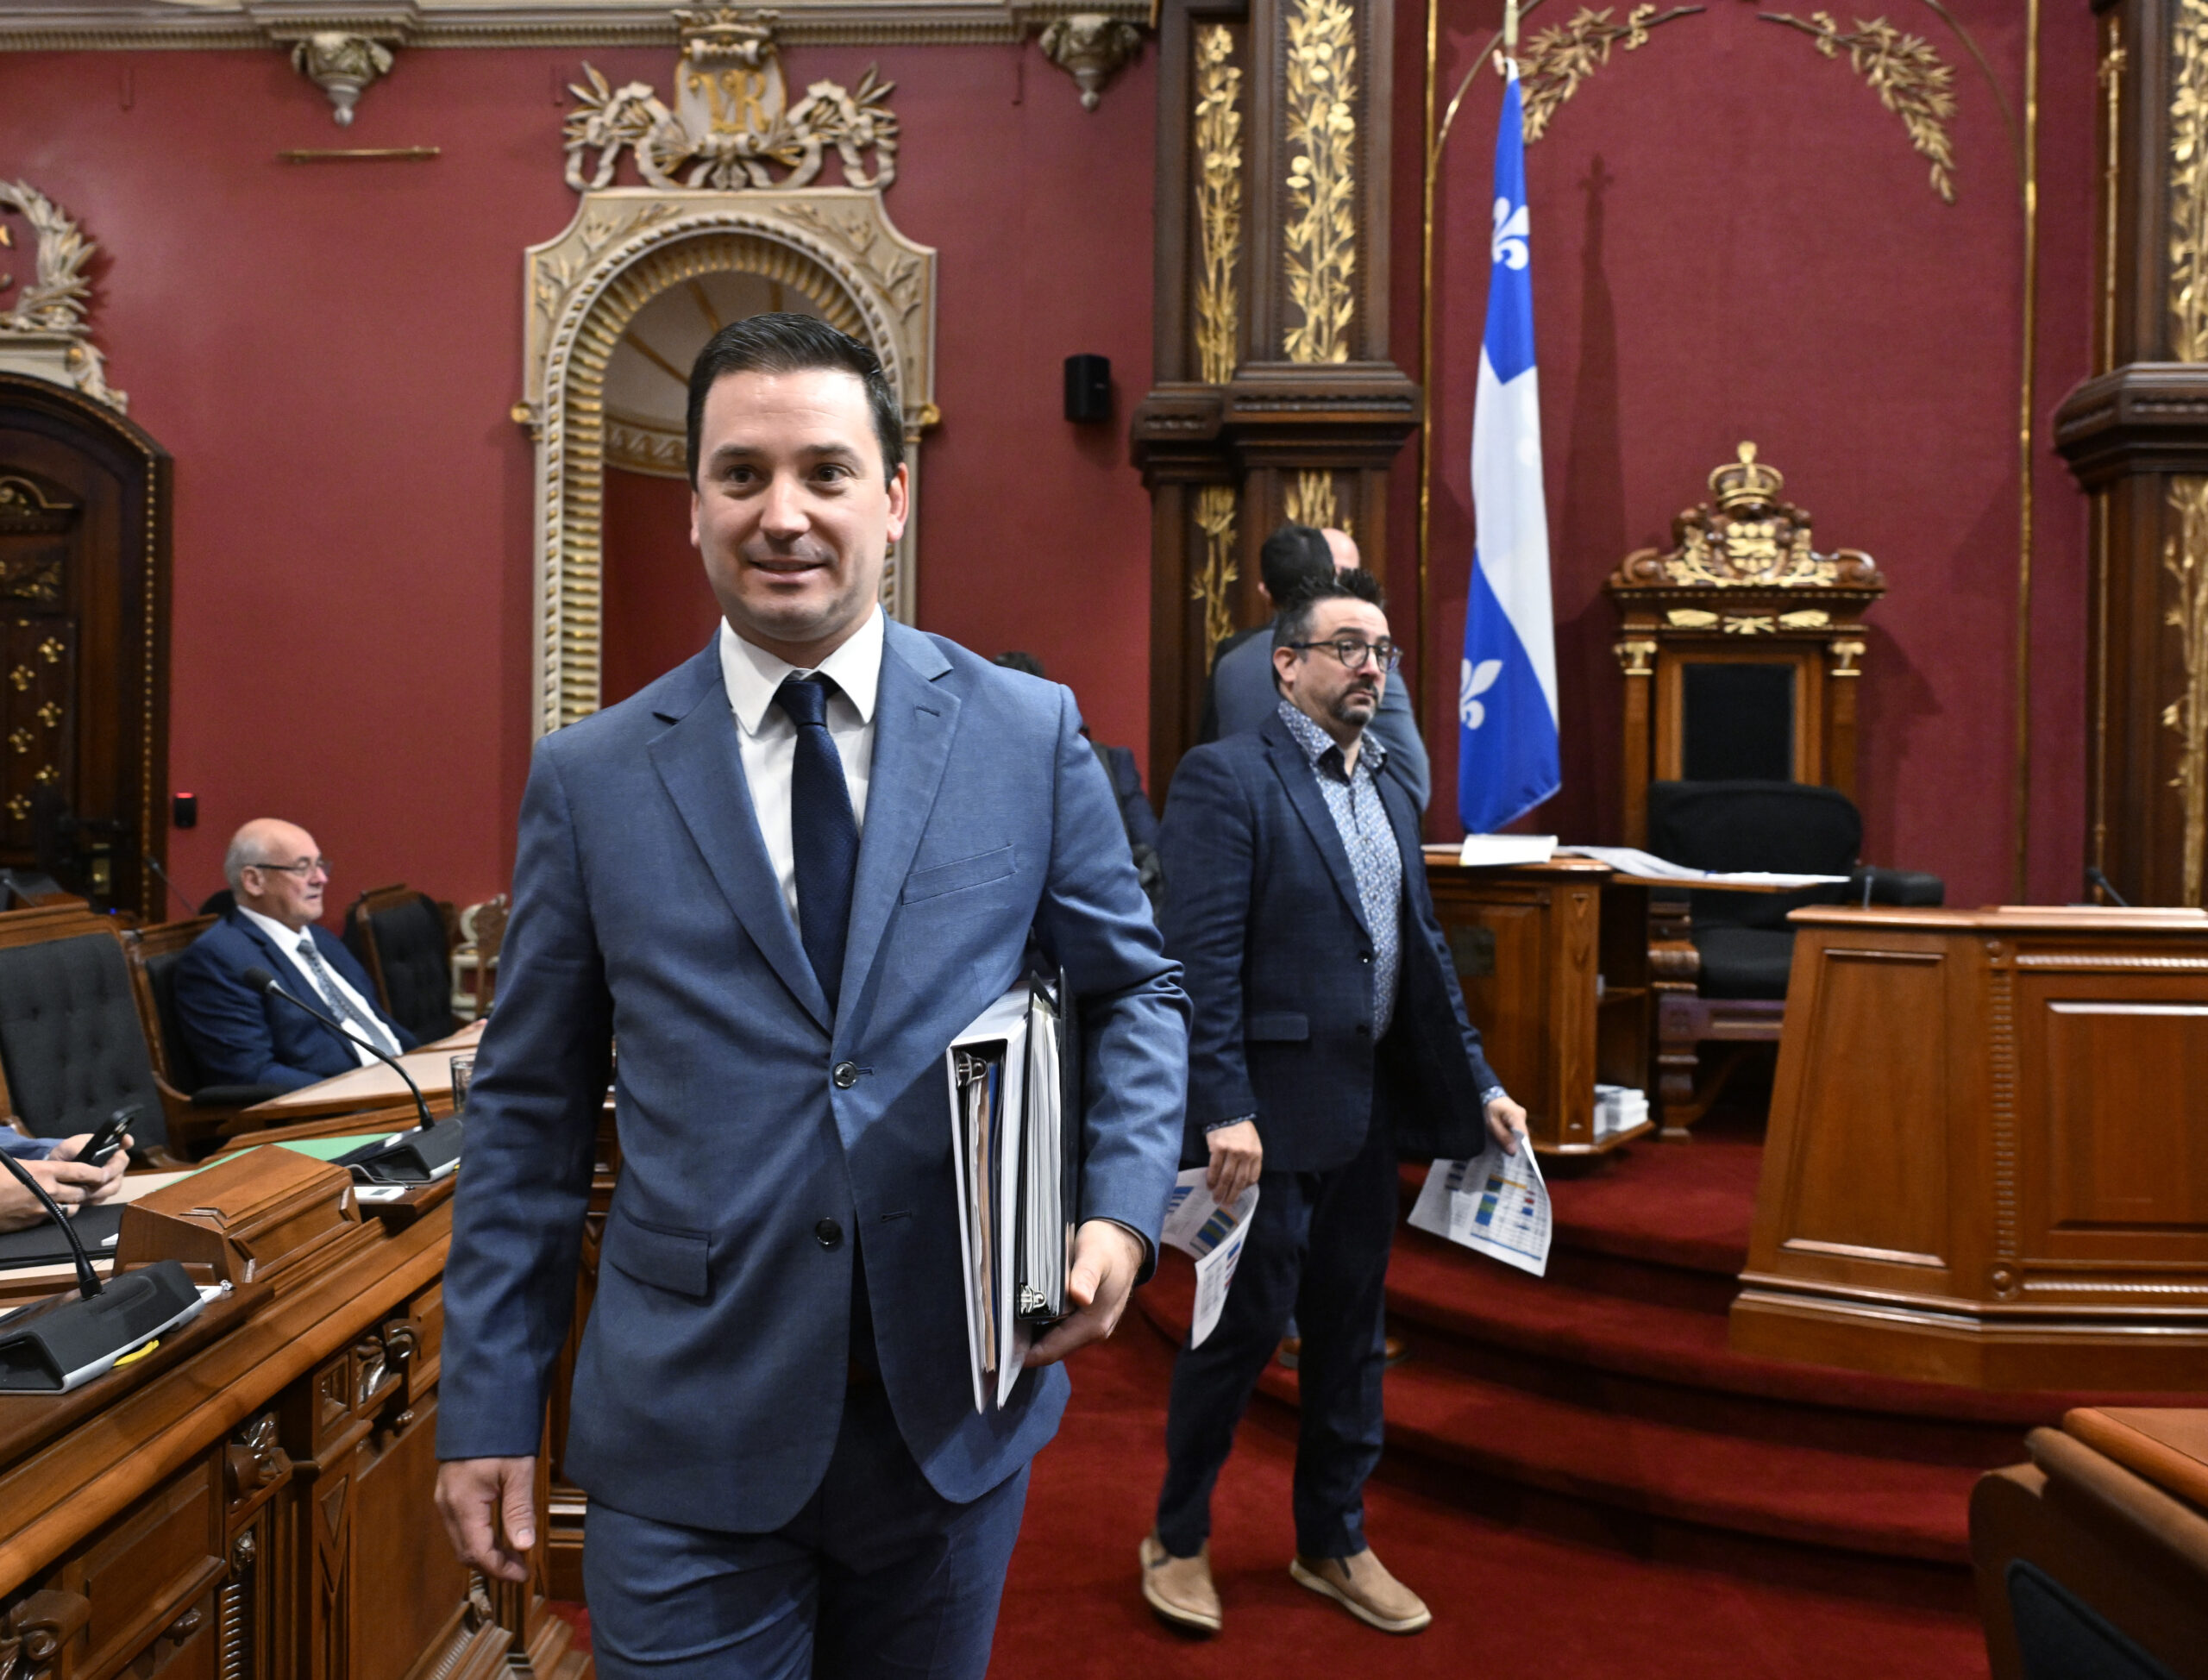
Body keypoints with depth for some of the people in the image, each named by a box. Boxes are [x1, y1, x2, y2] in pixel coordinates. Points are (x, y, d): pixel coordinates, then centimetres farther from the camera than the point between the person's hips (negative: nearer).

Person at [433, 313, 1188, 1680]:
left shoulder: (1032, 735, -3)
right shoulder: (589, 780, -2)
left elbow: (1137, 989, 6)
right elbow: (531, 1114, 2)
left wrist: (1122, 1209, -11)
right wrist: (491, 1412, 2)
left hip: (959, 1404, 2)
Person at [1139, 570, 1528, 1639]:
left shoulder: (1389, 790, 14)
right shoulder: (1226, 778, -11)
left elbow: (1421, 952, 15)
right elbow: (1202, 959, -17)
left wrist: (1479, 1086, 11)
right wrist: (1223, 1111, -22)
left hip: (1370, 1110, 8)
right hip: (1270, 1110, -7)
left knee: (1350, 1331, 16)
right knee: (1245, 1327, 4)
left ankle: (1333, 1541, 34)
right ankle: (1177, 1540, 26)